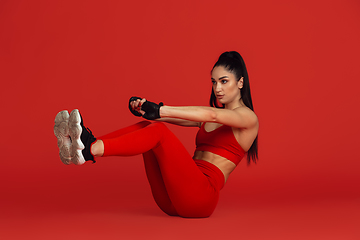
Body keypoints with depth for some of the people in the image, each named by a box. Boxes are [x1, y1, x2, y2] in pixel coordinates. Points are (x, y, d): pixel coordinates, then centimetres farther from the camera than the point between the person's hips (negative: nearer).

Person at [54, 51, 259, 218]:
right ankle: (78, 147, -27)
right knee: (149, 126, -10)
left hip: (202, 195, -7)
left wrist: (160, 110, -27)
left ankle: (90, 150, -42)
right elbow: (177, 117, 10)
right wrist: (146, 109, -11)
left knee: (158, 131, -25)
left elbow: (212, 114, -18)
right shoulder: (210, 118, 27)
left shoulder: (248, 117, 2)